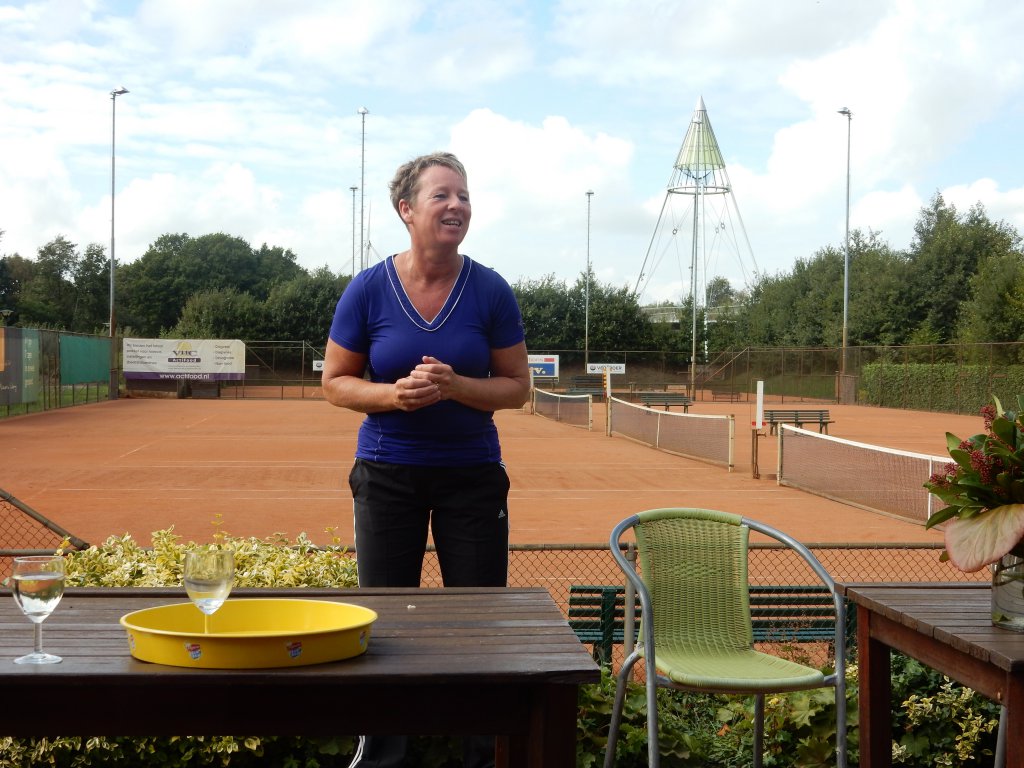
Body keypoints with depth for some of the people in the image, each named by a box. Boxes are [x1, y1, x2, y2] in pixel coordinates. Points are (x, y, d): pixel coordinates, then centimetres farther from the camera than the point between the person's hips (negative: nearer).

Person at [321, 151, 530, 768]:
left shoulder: (490, 290, -5)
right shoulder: (369, 290, -6)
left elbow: (517, 387, -1)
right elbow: (336, 382, 0)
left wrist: (455, 386, -20)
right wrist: (395, 394, -19)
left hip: (473, 476, 0)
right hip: (388, 476, 0)